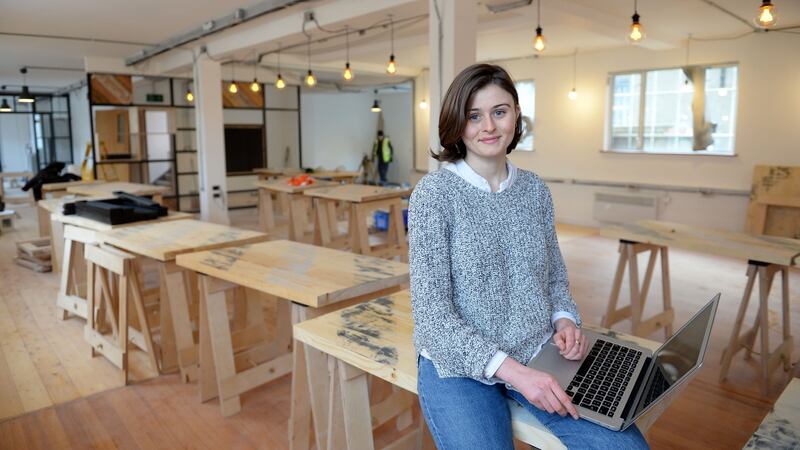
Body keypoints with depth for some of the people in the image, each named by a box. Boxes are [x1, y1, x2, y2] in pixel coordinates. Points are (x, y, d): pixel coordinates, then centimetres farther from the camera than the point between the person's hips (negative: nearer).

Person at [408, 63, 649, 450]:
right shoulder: (434, 193, -11)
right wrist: (512, 370, -23)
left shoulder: (535, 190, 4)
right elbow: (431, 314, -15)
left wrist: (565, 319, -6)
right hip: (458, 364, -3)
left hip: (539, 355, 4)